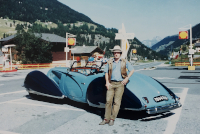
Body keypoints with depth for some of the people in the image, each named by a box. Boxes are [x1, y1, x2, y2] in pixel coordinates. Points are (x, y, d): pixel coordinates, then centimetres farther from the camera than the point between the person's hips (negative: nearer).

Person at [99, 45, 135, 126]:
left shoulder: (124, 62, 6)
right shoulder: (109, 62, 10)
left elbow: (132, 70, 8)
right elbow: (106, 72, 13)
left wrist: (127, 78, -3)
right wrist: (107, 82, 2)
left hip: (120, 84, -1)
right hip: (111, 84, 2)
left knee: (117, 102, -2)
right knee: (108, 101, -1)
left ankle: (112, 119, 6)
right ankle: (106, 119, 7)